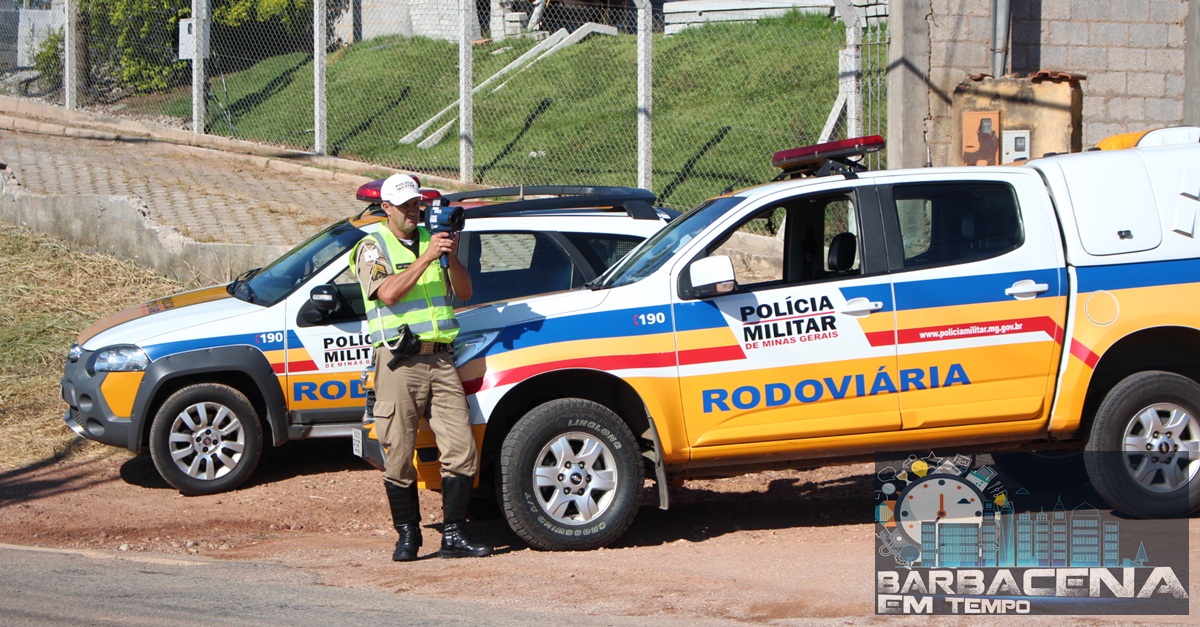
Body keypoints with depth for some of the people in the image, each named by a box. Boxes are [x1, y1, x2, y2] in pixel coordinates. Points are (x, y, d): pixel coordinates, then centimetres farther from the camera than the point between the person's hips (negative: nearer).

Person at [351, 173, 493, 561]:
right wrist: (427, 258, -18)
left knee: (461, 449, -2)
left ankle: (454, 536, 4)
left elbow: (464, 292, 12)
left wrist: (451, 257, -6)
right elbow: (388, 293, -14)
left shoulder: (431, 239, 18)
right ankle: (407, 535, 9)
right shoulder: (373, 248, 4)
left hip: (441, 359, 4)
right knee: (399, 456, -2)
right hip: (400, 363, -4)